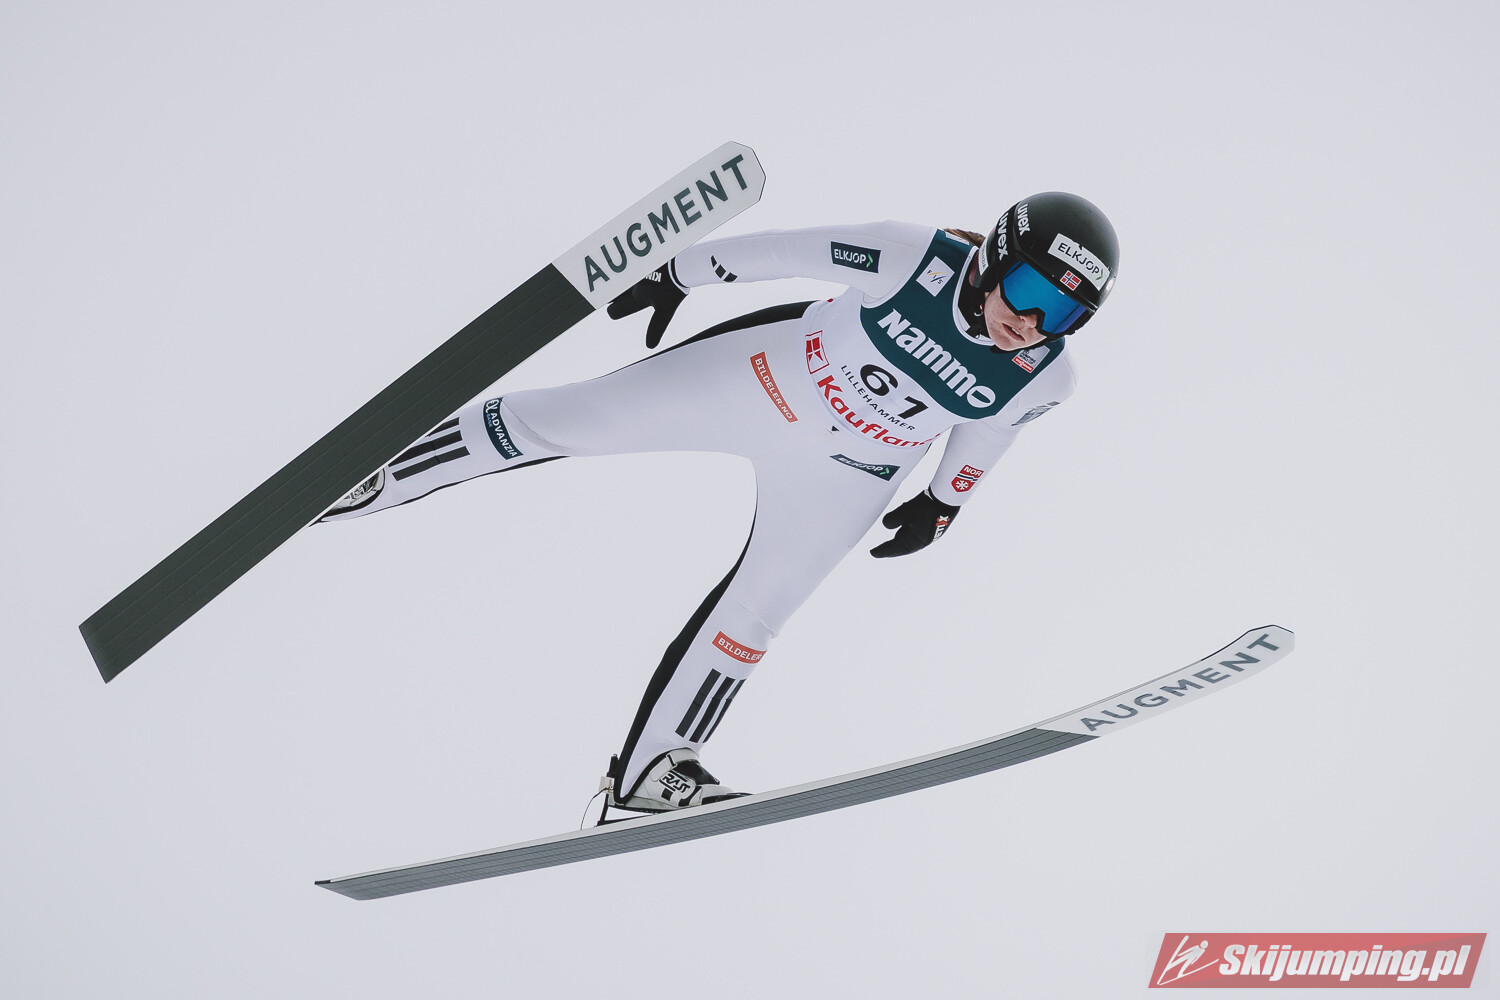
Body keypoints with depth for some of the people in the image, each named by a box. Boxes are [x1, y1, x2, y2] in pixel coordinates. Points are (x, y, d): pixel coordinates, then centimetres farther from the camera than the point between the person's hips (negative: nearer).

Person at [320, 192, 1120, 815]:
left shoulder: (1044, 376, -18)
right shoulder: (918, 259, -29)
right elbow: (789, 249, -17)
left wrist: (942, 504, 15)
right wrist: (681, 274, -7)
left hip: (838, 476, 2)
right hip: (762, 378, -2)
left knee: (755, 613, 6)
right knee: (567, 420, -1)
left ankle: (648, 772, 27)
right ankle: (377, 475, 18)